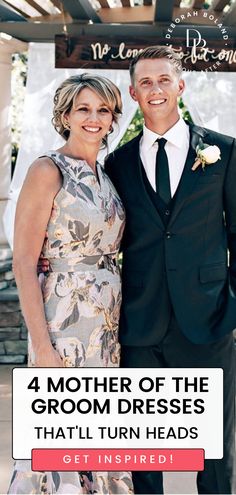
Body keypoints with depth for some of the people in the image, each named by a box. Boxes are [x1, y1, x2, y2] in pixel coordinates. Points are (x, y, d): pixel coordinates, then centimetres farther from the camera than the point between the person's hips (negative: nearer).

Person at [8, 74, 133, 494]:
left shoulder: (104, 176, 11)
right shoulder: (48, 171, -10)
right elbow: (23, 262, -14)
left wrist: (117, 323, 9)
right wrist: (42, 347, -19)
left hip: (108, 325, 7)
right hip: (64, 321, -7)